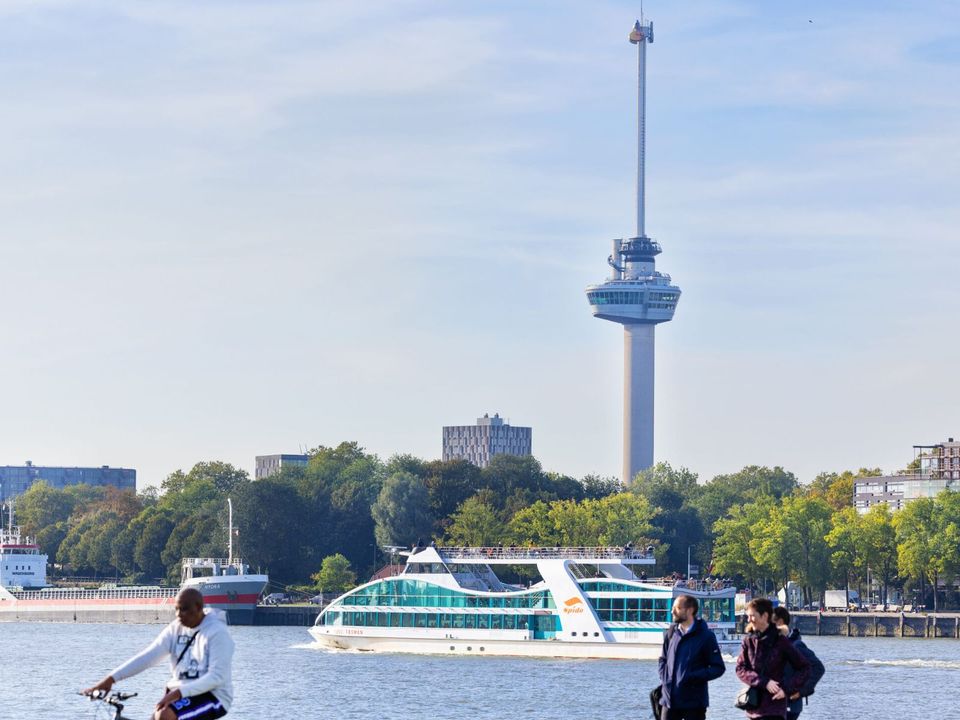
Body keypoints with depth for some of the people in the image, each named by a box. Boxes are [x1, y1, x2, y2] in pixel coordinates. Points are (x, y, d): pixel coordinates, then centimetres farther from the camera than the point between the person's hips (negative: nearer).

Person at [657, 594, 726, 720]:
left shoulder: (705, 636, -7)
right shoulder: (670, 634, 8)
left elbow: (718, 667, -7)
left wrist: (694, 677, -18)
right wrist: (664, 679, 5)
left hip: (694, 702, -5)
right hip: (669, 699, 5)